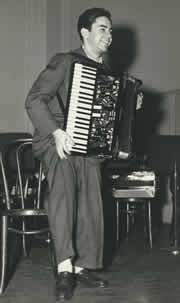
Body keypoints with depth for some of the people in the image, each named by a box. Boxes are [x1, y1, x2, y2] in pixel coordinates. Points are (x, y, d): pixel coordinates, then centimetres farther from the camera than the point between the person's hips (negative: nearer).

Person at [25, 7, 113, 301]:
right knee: (62, 184, -32)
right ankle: (65, 266, -36)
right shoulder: (65, 62, -8)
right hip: (57, 141, -7)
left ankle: (82, 267, 18)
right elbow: (34, 100, -15)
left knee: (91, 205, 3)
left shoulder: (108, 70, 14)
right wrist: (57, 132, -25)